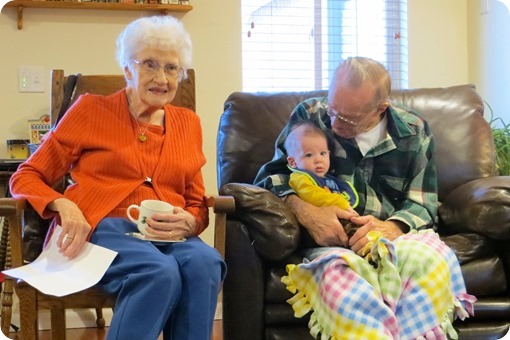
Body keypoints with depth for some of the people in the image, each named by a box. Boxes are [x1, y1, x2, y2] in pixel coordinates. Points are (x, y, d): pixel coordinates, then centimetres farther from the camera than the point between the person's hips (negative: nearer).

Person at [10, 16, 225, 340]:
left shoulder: (188, 123, 18)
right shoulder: (91, 110, 8)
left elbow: (197, 205, 19)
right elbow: (26, 177, 8)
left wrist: (188, 224, -7)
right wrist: (63, 206, -14)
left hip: (167, 237, 3)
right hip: (100, 229, -3)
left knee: (204, 263, -33)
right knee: (160, 271, -36)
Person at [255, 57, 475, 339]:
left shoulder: (414, 131, 7)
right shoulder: (309, 116, 4)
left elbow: (423, 204, 6)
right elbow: (270, 175, 5)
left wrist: (393, 227, -17)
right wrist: (303, 209, -16)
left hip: (398, 235, 2)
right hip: (332, 240, -1)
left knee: (432, 257, -37)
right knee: (336, 273, -41)